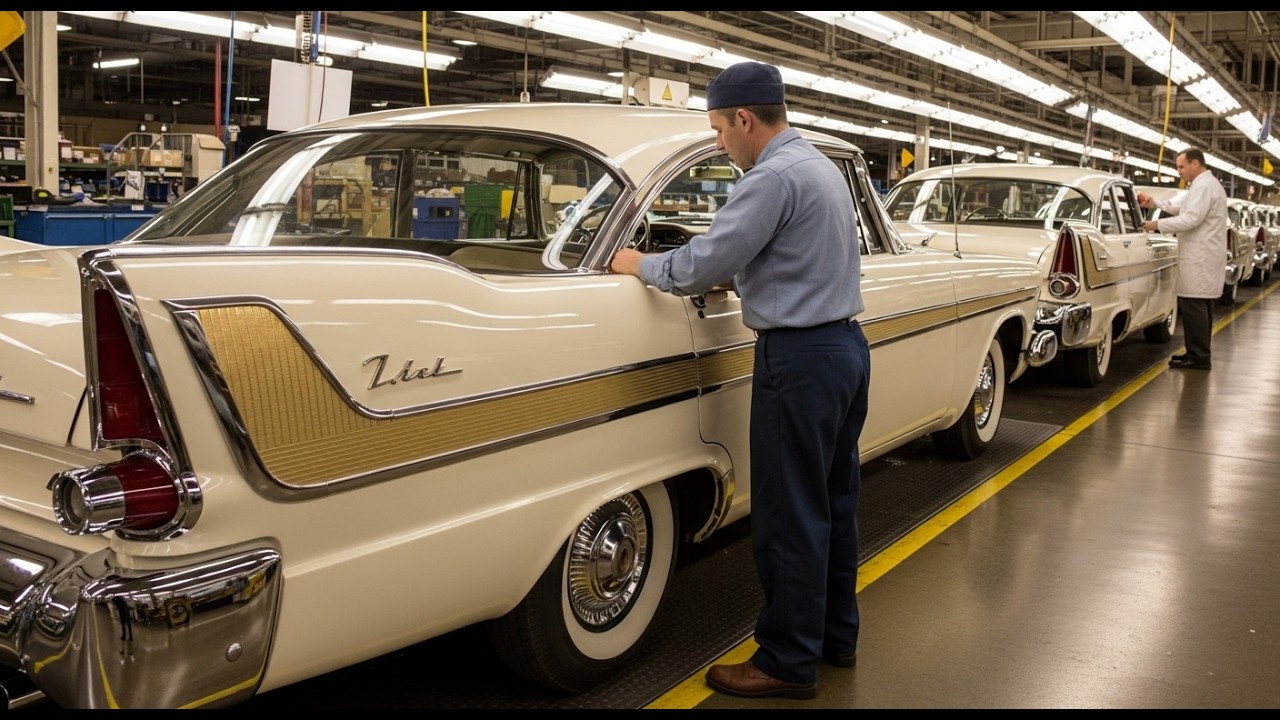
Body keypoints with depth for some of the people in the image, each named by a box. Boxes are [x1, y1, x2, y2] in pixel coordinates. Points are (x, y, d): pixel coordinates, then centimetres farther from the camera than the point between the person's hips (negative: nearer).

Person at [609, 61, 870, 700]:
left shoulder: (773, 178, -17)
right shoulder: (823, 168, 13)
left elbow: (701, 267, -19)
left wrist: (639, 264, -2)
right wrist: (735, 274, 18)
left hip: (800, 358, -10)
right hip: (847, 344, 10)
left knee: (790, 519, -1)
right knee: (834, 504, 17)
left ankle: (789, 662, 9)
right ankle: (835, 634, 29)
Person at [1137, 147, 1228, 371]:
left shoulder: (1204, 186, -15)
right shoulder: (1204, 184, 19)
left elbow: (1190, 219, -22)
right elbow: (1180, 206, 26)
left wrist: (1158, 225, -15)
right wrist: (1155, 203, 14)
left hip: (1200, 258, -11)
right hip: (1202, 257, 11)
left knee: (1193, 306, -10)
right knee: (1200, 306, 14)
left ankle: (1199, 358, -9)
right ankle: (1199, 353, 20)